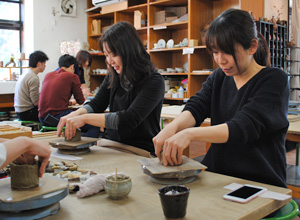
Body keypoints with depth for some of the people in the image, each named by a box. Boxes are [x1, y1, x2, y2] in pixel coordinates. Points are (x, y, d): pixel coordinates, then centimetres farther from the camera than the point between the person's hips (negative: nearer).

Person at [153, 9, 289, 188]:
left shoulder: (275, 80, -9)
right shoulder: (218, 78, 9)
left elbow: (245, 127, -23)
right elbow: (196, 107, -6)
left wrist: (190, 134, -35)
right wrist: (172, 127, -28)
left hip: (262, 184, -5)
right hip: (218, 178, 5)